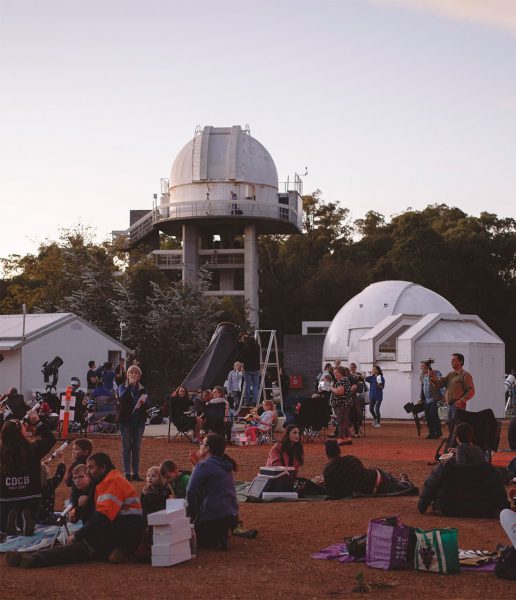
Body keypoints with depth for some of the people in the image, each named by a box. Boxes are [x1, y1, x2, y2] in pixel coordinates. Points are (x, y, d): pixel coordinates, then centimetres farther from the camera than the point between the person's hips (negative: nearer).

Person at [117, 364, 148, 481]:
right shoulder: (123, 387, 2)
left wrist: (143, 401, -17)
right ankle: (127, 473, 0)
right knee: (126, 447, -2)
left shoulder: (142, 389, 11)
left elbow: (146, 403, 5)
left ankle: (136, 473, 8)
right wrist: (130, 384, -25)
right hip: (126, 420, -3)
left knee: (136, 448, 5)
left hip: (139, 421, 3)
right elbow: (122, 397, -19)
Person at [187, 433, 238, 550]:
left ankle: (217, 540, -9)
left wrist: (193, 515, -7)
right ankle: (220, 536, 8)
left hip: (213, 518, -8)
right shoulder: (225, 466, 14)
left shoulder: (204, 466, -13)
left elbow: (191, 492, -20)